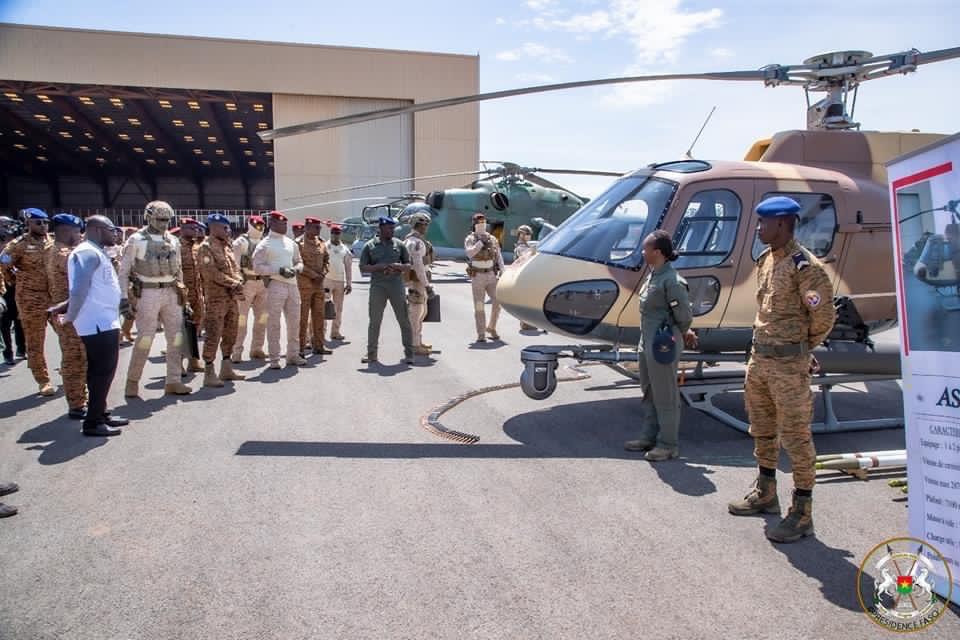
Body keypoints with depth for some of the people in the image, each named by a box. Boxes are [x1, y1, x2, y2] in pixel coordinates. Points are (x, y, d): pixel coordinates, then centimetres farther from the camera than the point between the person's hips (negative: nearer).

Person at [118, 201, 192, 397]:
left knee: (176, 337, 3)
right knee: (145, 339, -5)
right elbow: (123, 271, -4)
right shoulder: (136, 240, -5)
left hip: (172, 293, 5)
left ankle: (173, 382, 11)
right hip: (148, 294, -5)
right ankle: (132, 382, 10)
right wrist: (123, 299, -10)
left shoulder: (173, 241, 10)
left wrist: (182, 294, 15)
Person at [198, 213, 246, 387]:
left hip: (231, 298, 8)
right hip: (215, 298, -8)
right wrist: (233, 284, -16)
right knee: (213, 336, -6)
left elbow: (235, 267, 12)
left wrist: (238, 283, -8)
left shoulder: (227, 246, 16)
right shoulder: (205, 247, -9)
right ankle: (209, 374, 0)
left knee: (230, 334, 13)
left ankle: (226, 369, 23)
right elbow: (211, 272, -19)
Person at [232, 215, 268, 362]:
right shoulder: (240, 242, -2)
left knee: (262, 317, 9)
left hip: (262, 283, 6)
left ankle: (257, 349, 20)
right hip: (246, 282, -6)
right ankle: (236, 352, -2)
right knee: (241, 317, -6)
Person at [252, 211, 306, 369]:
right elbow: (257, 267, -9)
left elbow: (299, 262, 22)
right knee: (274, 323, -1)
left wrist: (296, 269, -2)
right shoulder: (265, 244, -2)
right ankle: (274, 359, 5)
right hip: (275, 285, -6)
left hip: (292, 285, 6)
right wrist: (279, 270, -17)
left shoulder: (291, 243, 15)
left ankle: (293, 355, 20)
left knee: (294, 321, 9)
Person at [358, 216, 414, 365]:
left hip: (396, 285, 1)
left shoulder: (399, 244, 9)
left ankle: (409, 354, 7)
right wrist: (379, 267, -14)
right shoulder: (370, 246, 5)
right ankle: (372, 354, 15)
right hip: (377, 286, 0)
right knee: (374, 321, 5)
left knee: (404, 320, -1)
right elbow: (363, 268, 2)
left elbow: (408, 265, 11)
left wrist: (399, 266, -11)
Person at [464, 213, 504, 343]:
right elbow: (470, 253, -21)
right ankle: (481, 334, 6)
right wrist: (481, 242, -22)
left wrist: (502, 271, -1)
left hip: (491, 276, 3)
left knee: (498, 301, -7)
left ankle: (491, 327, 13)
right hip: (477, 277, -3)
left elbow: (499, 257, 10)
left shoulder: (492, 239, 9)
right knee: (479, 306, -1)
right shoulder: (470, 239, -2)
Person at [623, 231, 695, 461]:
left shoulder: (671, 280, -19)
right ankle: (649, 437, 31)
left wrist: (680, 333, 0)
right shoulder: (653, 275, 10)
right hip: (647, 343, 10)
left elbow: (685, 315, -18)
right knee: (648, 392, 18)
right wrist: (682, 331, 16)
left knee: (665, 395, 1)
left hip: (662, 346, -10)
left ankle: (669, 444, 12)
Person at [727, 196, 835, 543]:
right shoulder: (765, 260, 9)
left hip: (788, 364, -9)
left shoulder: (805, 266, -16)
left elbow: (824, 315, -12)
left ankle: (802, 514, 11)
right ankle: (765, 494, 36)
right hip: (759, 357, 9)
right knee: (762, 430, 20)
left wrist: (802, 347, 3)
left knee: (795, 436, 0)